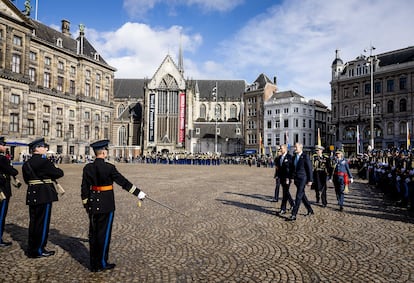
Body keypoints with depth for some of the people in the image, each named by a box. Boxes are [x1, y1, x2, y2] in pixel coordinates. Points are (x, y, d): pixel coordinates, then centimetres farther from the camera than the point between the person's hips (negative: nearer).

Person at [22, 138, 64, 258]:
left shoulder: (26, 163, 10)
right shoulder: (44, 162, -17)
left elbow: (27, 179, 17)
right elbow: (59, 173, -14)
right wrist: (56, 169, 8)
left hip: (32, 195, 8)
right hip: (44, 195, -8)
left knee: (33, 221, 17)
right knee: (43, 222, 2)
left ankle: (31, 249, 28)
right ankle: (38, 250, 11)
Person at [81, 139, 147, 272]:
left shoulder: (87, 167, 0)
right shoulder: (109, 167, -16)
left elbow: (84, 188, 5)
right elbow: (123, 182, -12)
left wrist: (86, 204, 16)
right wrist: (138, 193, -4)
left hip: (93, 205, 6)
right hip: (106, 205, -6)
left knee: (93, 233, 14)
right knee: (104, 233, 7)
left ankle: (93, 264, 25)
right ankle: (102, 263, 18)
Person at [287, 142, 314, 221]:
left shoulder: (305, 157, -11)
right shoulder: (294, 157, 11)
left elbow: (309, 169, -10)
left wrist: (310, 180, -13)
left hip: (302, 179, -8)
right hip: (296, 179, 8)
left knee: (298, 197, -9)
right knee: (302, 195, 17)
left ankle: (293, 215, -8)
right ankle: (310, 210, 34)